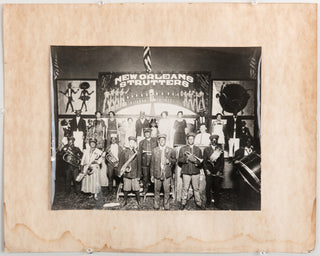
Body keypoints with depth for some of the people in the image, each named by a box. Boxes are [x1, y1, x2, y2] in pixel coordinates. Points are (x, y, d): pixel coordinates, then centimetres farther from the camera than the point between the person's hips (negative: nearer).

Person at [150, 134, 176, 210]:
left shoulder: (170, 150, 4)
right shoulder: (154, 150, 5)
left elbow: (174, 160, 8)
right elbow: (152, 163, 6)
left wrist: (170, 161, -15)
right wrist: (152, 175, 4)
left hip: (167, 174, -1)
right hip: (157, 174, 1)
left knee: (167, 191, 2)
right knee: (157, 190, 9)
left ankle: (166, 206, 16)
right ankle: (156, 206, 22)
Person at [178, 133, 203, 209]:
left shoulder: (198, 149, 11)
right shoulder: (183, 149, 9)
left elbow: (201, 161, 8)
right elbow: (179, 160, 2)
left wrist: (195, 161, -12)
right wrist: (187, 158, -13)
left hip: (196, 172, 1)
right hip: (186, 172, -1)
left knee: (196, 188, 4)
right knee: (185, 188, 1)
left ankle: (198, 203, 12)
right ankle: (183, 203, 10)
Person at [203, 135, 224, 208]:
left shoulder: (220, 150, 9)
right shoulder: (206, 149, 8)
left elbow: (222, 162, 7)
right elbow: (204, 161, 6)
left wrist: (220, 171, -3)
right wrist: (206, 170, -4)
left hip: (218, 172, 0)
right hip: (209, 172, 0)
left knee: (217, 188, 1)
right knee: (208, 188, -2)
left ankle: (217, 203, 12)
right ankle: (208, 202, 11)